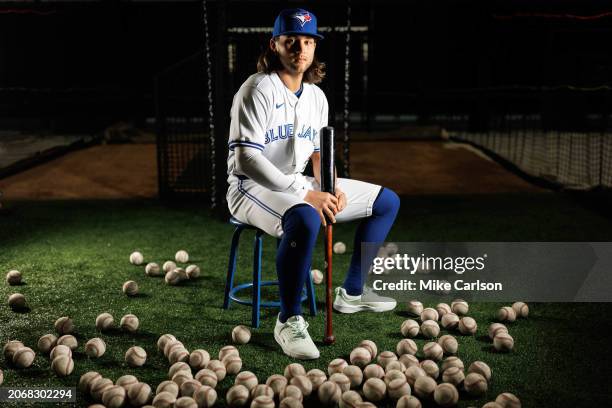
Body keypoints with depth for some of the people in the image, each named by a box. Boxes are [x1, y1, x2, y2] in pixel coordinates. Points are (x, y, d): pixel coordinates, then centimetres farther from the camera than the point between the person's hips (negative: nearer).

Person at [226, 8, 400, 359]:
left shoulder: (316, 96, 8)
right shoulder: (259, 90, -16)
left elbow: (319, 152, 14)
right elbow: (246, 160, -25)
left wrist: (329, 188, -9)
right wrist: (306, 194, -29)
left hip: (299, 186, 9)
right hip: (253, 189, -8)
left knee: (387, 201, 11)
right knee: (305, 220, -43)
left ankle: (352, 293, 19)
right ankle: (289, 321, -23)